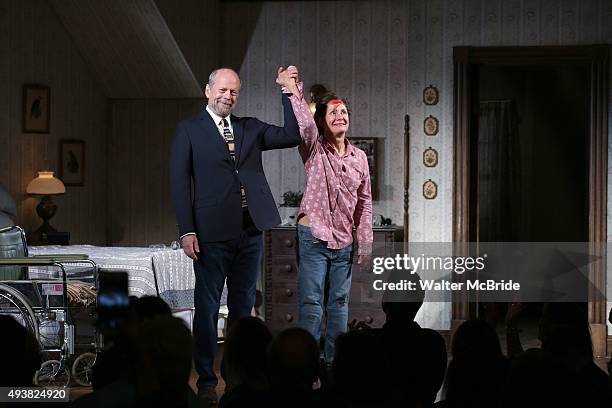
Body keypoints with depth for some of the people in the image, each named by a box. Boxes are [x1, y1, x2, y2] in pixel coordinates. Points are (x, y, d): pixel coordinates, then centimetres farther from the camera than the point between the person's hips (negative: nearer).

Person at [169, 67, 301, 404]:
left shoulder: (250, 128, 14)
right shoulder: (188, 130, 2)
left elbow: (291, 136, 5)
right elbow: (179, 182, -4)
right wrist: (187, 231, -12)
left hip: (250, 231, 4)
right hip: (212, 233, -4)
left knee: (243, 306, 11)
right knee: (207, 307, 1)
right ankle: (206, 382, 8)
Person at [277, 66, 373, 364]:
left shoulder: (359, 157, 8)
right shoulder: (315, 151, -2)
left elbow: (364, 202, 12)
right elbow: (305, 126, -24)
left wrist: (365, 240, 9)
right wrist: (293, 89, -29)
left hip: (344, 242, 4)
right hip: (313, 237, -4)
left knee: (339, 304, 10)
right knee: (311, 305, -5)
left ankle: (335, 362, 19)